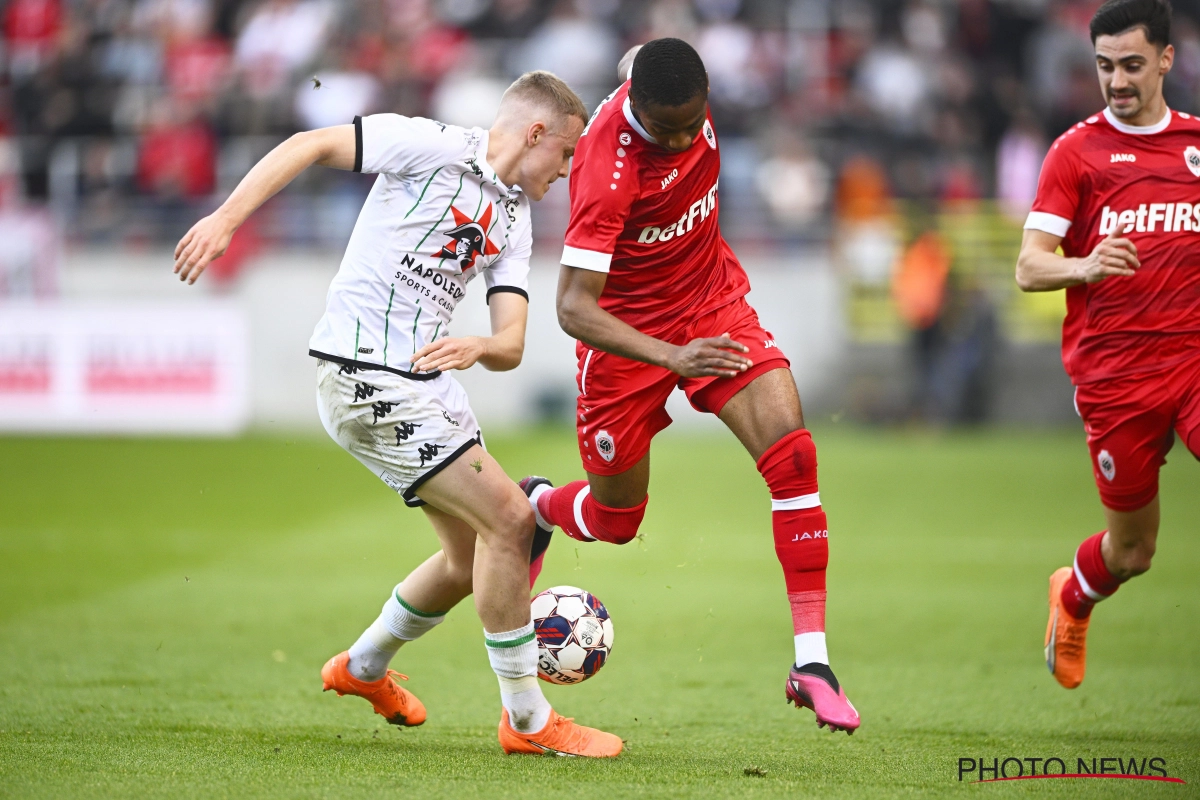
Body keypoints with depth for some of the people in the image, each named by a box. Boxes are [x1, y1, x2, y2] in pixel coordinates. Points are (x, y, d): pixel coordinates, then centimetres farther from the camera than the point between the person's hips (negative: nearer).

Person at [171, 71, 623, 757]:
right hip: (368, 380, -9)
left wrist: (480, 348, -20)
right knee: (509, 519, -12)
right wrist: (226, 219, -19)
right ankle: (527, 720, -2)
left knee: (473, 554, 16)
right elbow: (312, 145, -10)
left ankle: (365, 667, 41)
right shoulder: (434, 147, -9)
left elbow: (512, 345, 5)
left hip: (426, 379, 9)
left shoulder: (515, 220, 14)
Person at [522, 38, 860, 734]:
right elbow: (574, 310, -36)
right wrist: (673, 356, -47)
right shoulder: (608, 171, -33)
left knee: (792, 453, -19)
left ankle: (812, 662, -18)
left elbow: (633, 58, 12)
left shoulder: (685, 98, -15)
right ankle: (536, 508, 51)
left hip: (714, 305, 5)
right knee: (616, 521, 12)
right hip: (629, 332, -4)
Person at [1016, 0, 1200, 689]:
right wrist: (1086, 266, -24)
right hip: (1113, 370, -2)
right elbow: (1029, 268, -6)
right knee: (1132, 551, 7)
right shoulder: (1078, 151, 1)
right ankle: (1072, 600, 41)